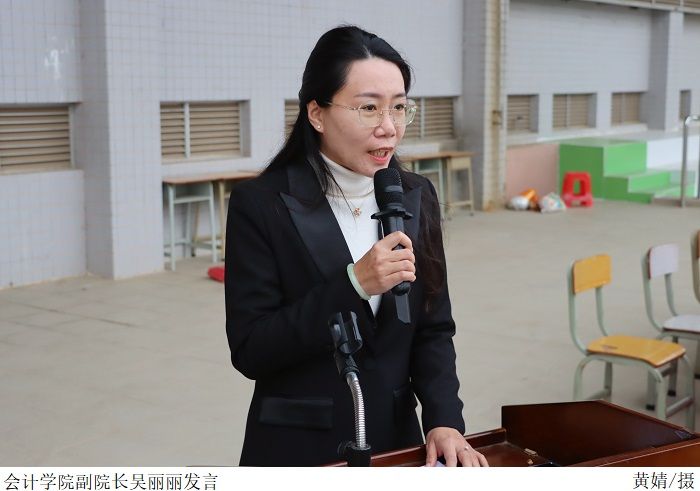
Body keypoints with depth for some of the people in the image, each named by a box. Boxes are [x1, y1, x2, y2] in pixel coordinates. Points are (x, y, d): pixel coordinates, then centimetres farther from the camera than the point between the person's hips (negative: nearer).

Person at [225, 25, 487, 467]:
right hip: (299, 450, -3)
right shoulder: (261, 204, -13)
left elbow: (432, 329, 1)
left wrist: (444, 420, -13)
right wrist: (353, 284, -24)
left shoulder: (417, 197, 0)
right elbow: (250, 351, -16)